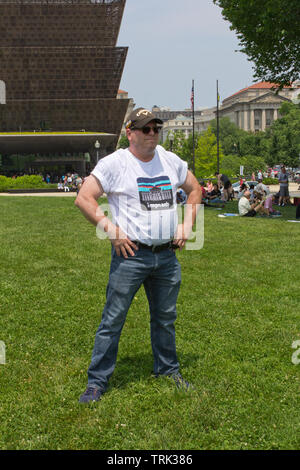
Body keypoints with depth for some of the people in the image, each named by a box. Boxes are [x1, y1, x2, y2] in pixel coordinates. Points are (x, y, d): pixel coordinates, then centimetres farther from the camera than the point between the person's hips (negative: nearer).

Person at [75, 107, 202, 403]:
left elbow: (194, 189, 24)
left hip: (167, 255, 5)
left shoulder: (170, 161, 11)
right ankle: (97, 381, 9)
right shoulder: (114, 163, -6)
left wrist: (187, 224, 11)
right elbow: (83, 198, -9)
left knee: (166, 318, 17)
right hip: (131, 255, -5)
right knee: (113, 320, -2)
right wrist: (112, 231, -15)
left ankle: (168, 370, 34)